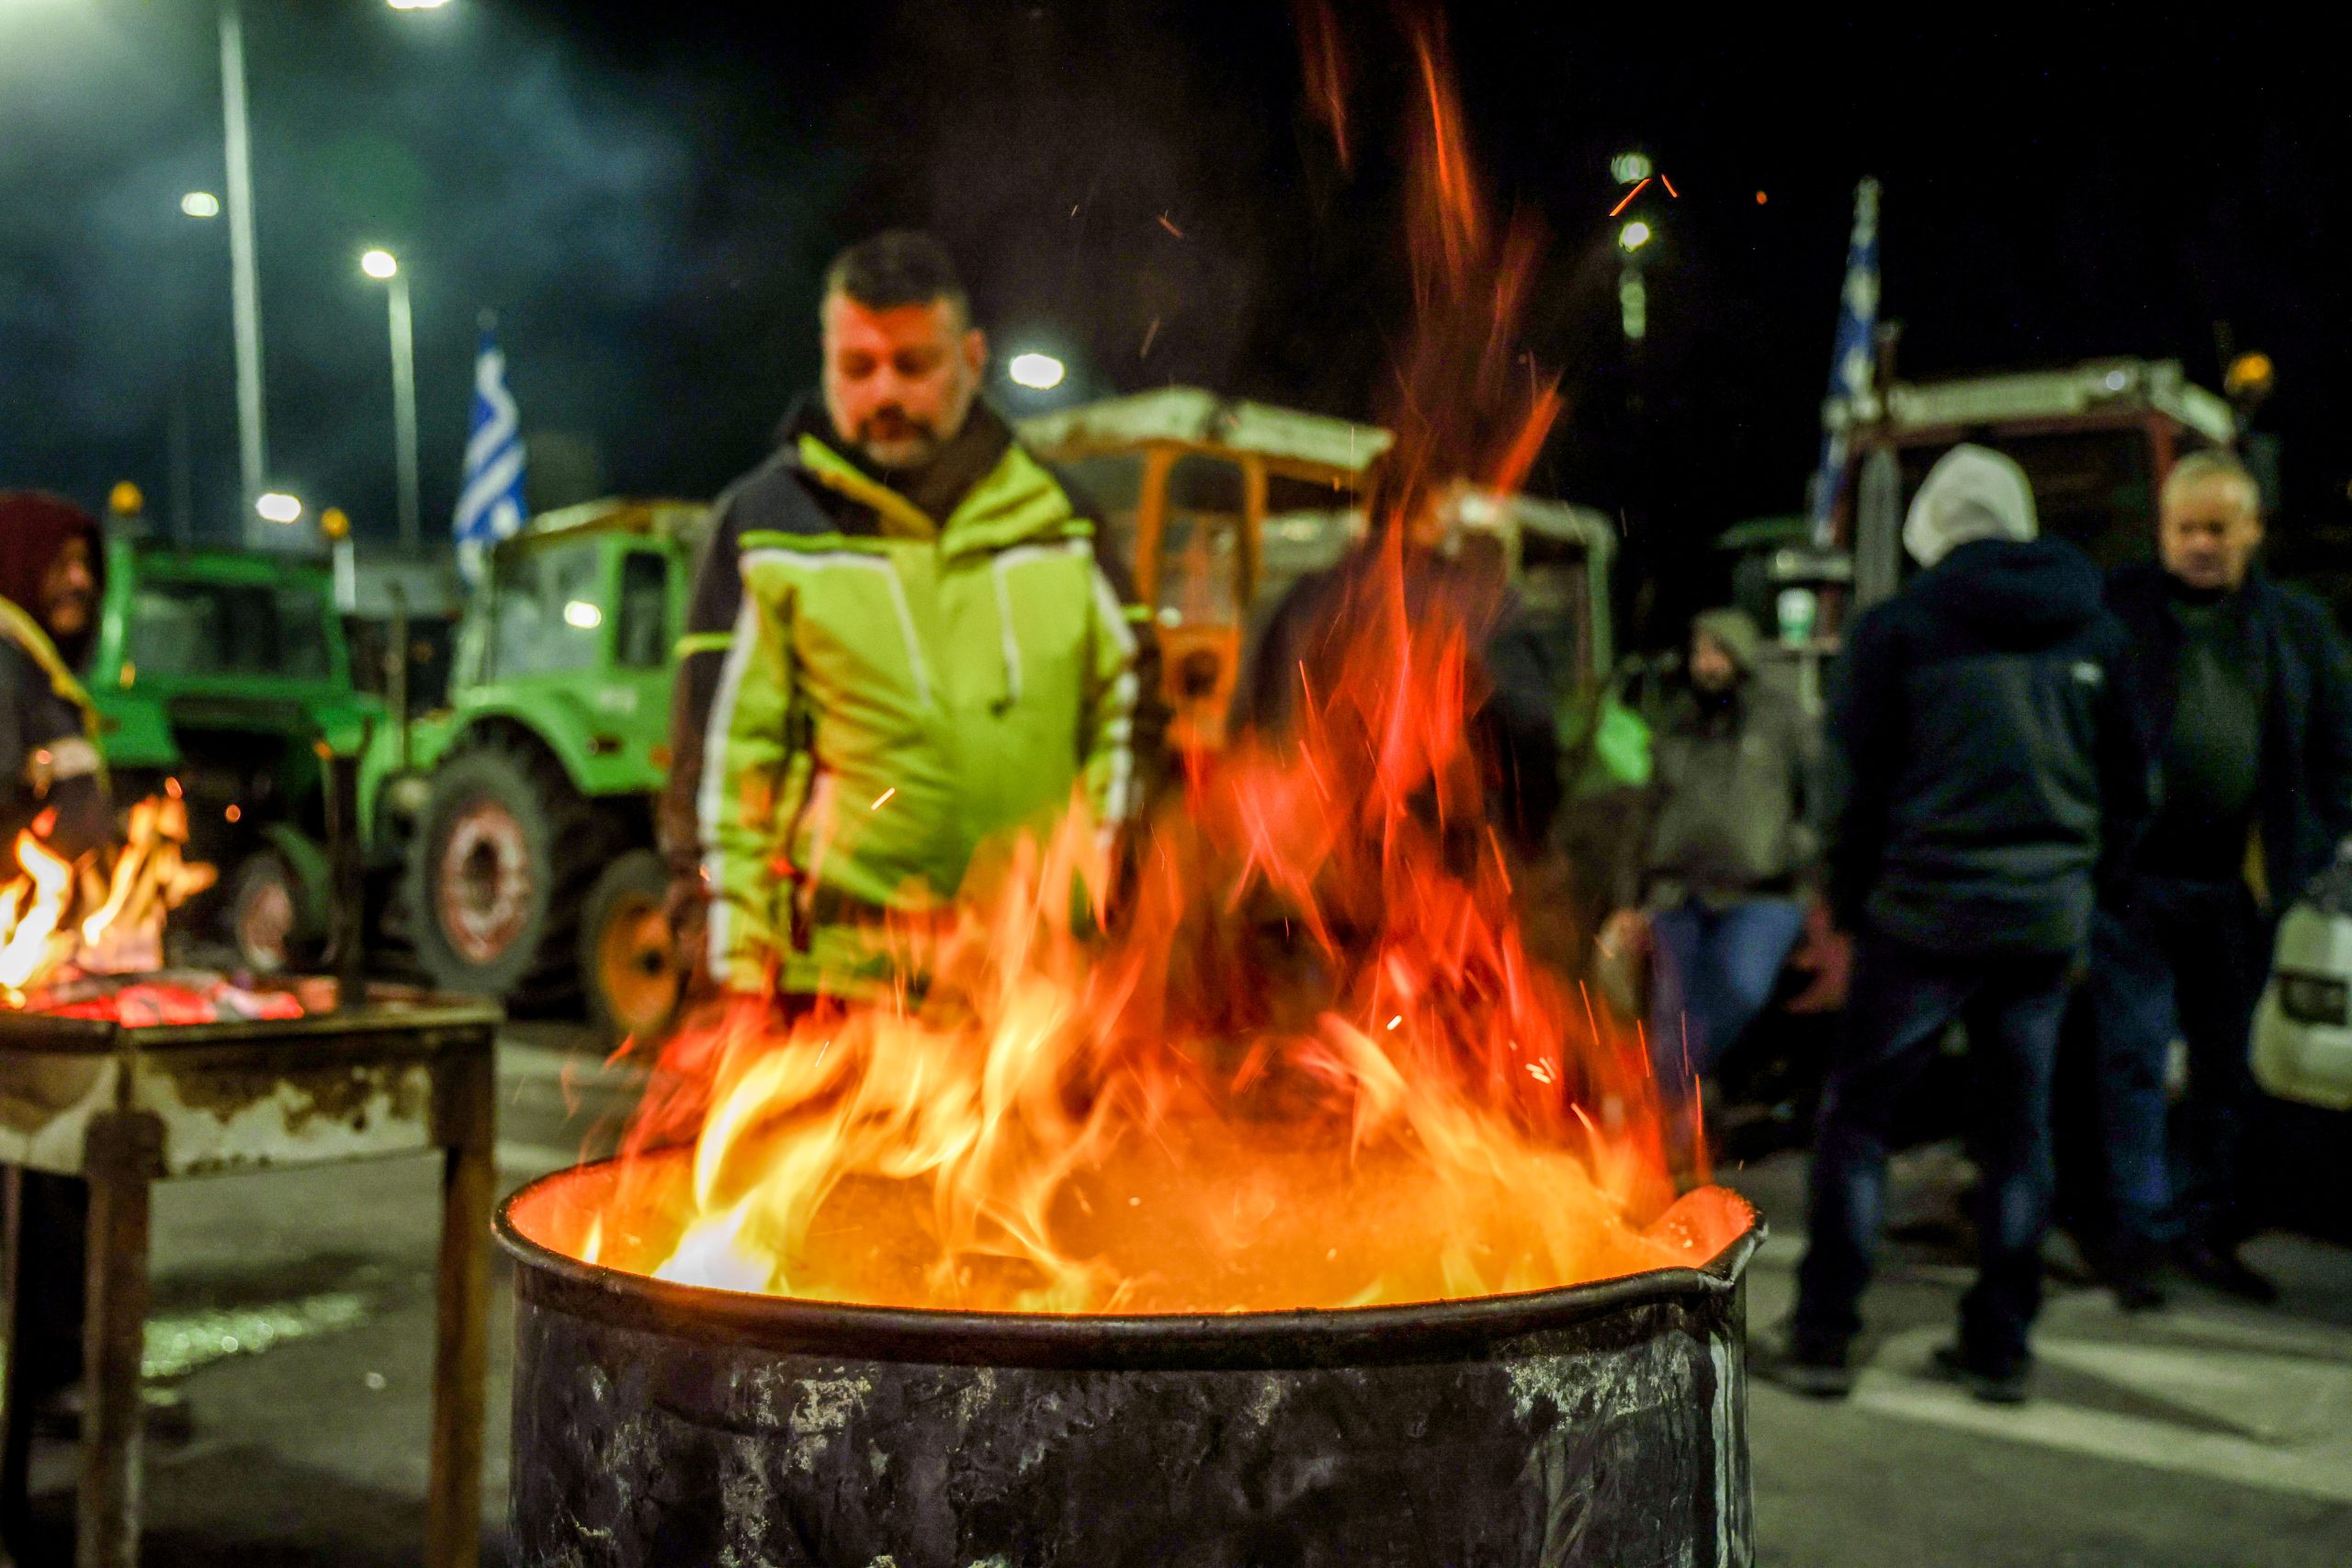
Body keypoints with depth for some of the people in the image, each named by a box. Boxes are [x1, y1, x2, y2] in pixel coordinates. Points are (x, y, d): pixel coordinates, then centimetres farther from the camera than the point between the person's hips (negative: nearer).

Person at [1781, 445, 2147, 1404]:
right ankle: (1999, 1346, 18)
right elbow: (2127, 787, 13)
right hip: (2048, 918, 4)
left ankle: (1824, 1334, 7)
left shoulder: (1897, 629, -5)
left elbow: (1854, 787, -4)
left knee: (1856, 1115, 7)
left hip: (1925, 912, -4)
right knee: (2018, 1129, 12)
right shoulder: (2093, 630, 8)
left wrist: (1850, 906, 7)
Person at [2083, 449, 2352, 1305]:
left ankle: (2203, 1226, 24)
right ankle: (2139, 1228, 6)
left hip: (2240, 882, 4)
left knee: (2225, 1065, 12)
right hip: (2135, 878, -4)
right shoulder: (2117, 607, 0)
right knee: (2134, 1055, -2)